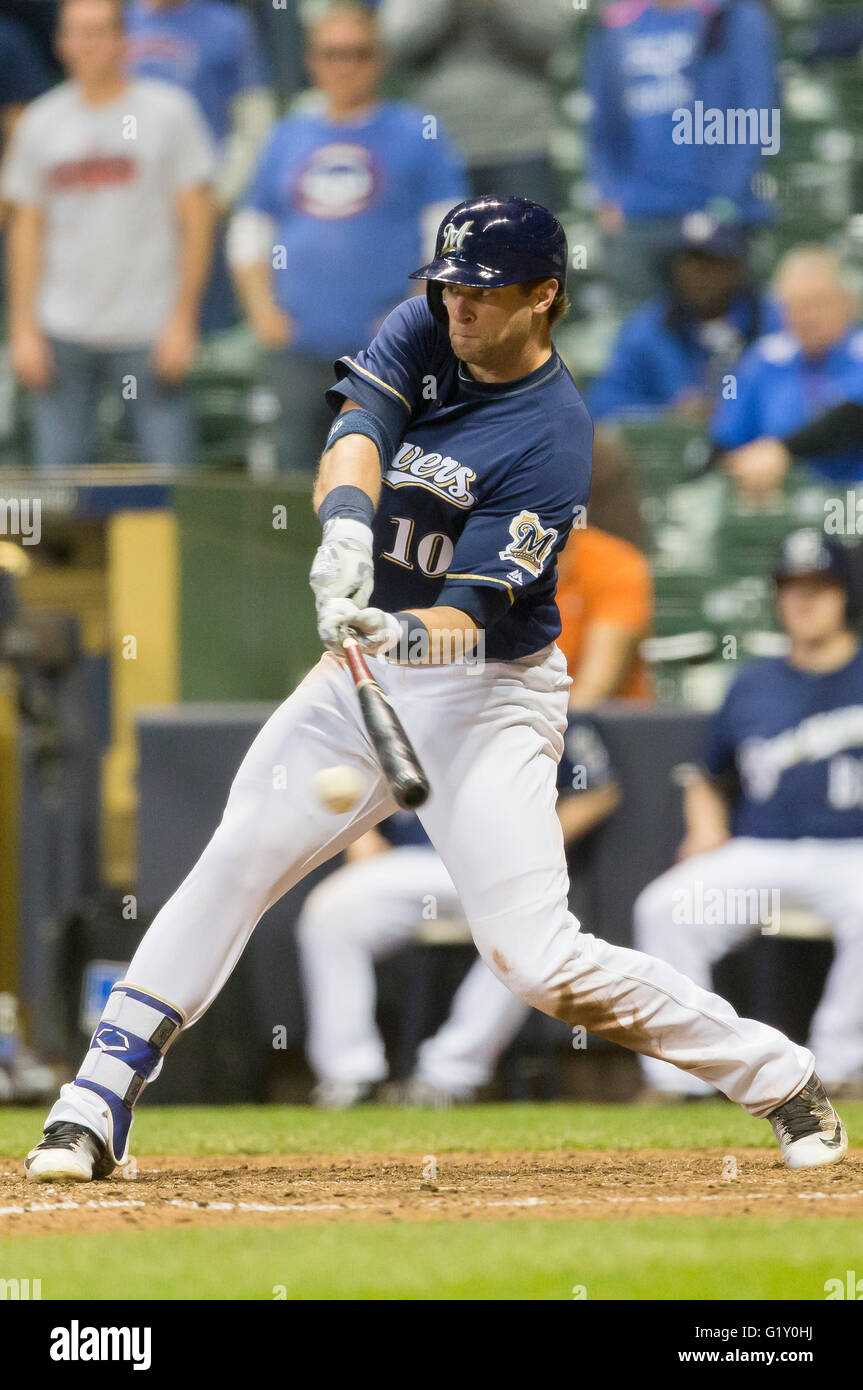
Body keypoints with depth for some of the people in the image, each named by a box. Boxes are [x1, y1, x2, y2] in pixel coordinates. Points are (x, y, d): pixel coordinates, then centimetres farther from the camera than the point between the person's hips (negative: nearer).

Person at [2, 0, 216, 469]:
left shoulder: (168, 111, 1)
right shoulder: (40, 123, 9)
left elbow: (196, 219, 0)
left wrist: (182, 321, -7)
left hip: (150, 334, -3)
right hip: (63, 333, 3)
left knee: (168, 462, -7)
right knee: (58, 470, 1)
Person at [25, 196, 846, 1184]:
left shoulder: (552, 437, -19)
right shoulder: (423, 335, -1)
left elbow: (471, 614, -24)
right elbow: (355, 434, -19)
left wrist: (406, 632, -46)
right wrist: (346, 527, -41)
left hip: (485, 699, -6)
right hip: (364, 681, 6)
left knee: (538, 961, -13)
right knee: (234, 862, -5)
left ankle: (781, 1082, 1)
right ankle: (96, 1107, -3)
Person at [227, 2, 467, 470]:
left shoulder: (417, 134, 4)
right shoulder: (288, 138, 15)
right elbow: (249, 234, 20)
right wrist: (262, 309, 7)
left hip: (385, 348, -4)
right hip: (300, 349, 4)